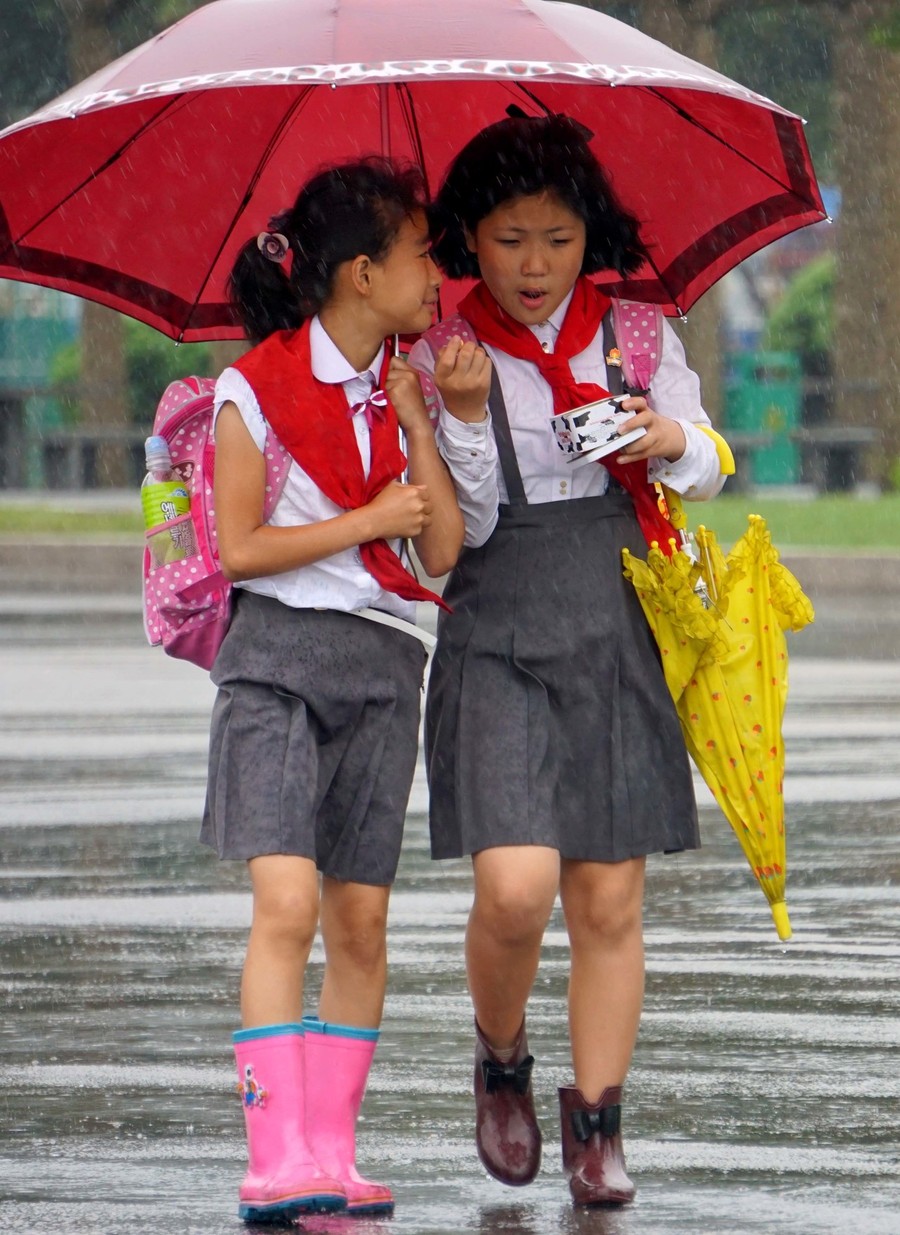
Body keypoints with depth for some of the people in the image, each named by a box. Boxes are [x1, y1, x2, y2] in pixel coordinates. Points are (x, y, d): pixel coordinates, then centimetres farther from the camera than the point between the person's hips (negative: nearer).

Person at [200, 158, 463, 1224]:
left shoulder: (406, 390, 10)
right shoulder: (256, 388, -4)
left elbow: (443, 555, 4)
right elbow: (238, 548, -6)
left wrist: (417, 418, -2)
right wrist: (369, 522, -9)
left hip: (380, 659, 5)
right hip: (277, 655, -5)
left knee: (360, 918, 2)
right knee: (287, 903, -17)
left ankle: (332, 1152, 7)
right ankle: (276, 1159, -22)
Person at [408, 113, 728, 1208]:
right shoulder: (442, 353, 0)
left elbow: (710, 467, 14)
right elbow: (461, 529, -4)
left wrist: (671, 441, -9)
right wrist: (465, 413, -19)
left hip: (618, 632, 2)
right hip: (497, 637, -2)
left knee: (608, 900, 0)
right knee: (515, 890, -16)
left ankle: (596, 1122, 12)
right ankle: (501, 1064, 13)